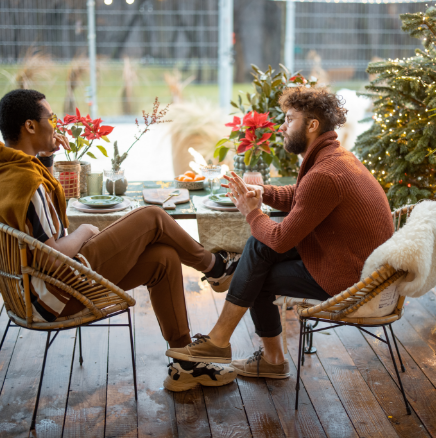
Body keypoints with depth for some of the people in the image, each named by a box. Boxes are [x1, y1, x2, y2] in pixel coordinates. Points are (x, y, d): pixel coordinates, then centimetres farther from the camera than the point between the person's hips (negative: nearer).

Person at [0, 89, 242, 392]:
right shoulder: (27, 180, -25)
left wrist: (46, 159, 13)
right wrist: (84, 232, -9)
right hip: (60, 293, -10)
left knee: (164, 258, 10)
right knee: (152, 218, -7)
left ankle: (186, 365, 16)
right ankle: (216, 267, 20)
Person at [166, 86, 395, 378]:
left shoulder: (323, 176, -24)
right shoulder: (336, 156, 8)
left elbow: (281, 239, -19)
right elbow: (296, 197, 23)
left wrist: (251, 212, -1)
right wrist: (262, 193, 4)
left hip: (348, 278, -9)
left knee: (258, 279, -5)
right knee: (260, 246, 6)